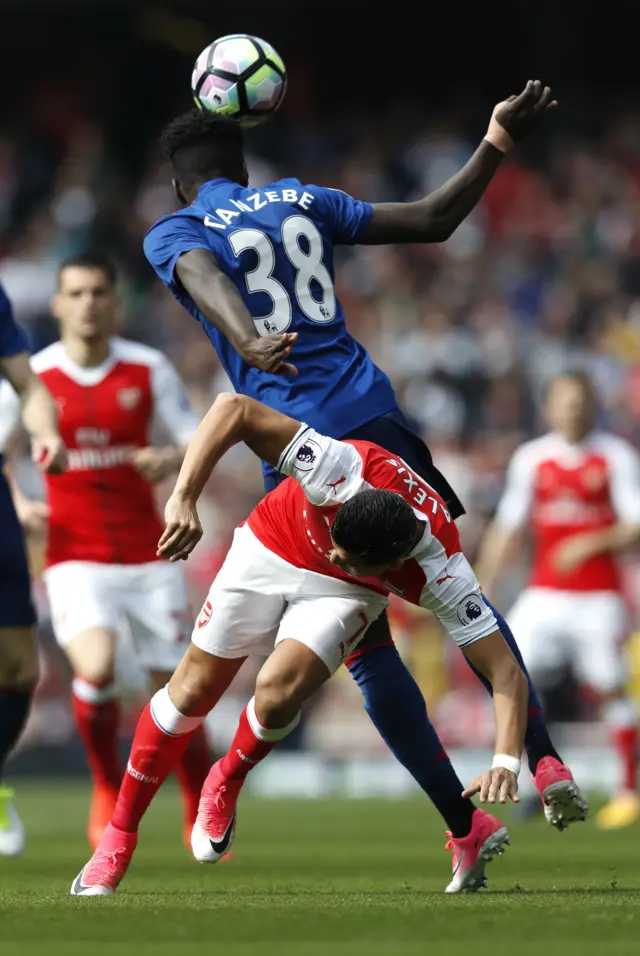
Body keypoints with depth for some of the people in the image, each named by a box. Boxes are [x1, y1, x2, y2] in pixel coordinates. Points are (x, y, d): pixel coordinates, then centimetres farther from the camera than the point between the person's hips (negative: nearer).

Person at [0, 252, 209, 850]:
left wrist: (172, 460, -17)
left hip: (147, 554, 2)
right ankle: (107, 790, 1)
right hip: (75, 556, -2)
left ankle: (202, 819, 21)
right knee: (96, 668, -25)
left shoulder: (149, 370, 0)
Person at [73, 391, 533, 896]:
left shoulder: (442, 572, -37)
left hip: (343, 594, -1)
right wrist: (184, 497, -44)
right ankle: (119, 834, 19)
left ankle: (225, 787, 9)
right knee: (195, 687, 1)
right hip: (270, 549, 1)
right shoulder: (342, 470, -40)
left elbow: (506, 670, -35)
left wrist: (507, 761, -47)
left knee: (278, 692, -24)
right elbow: (234, 408, -37)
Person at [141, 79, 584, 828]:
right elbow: (433, 220, 17)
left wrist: (247, 343, -38)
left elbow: (205, 279, -18)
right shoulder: (301, 202, 17)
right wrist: (499, 142, 27)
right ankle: (545, 762, -3)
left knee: (367, 648, 5)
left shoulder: (172, 234, 7)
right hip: (374, 419, 3)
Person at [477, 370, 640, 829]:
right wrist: (483, 589, 8)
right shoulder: (531, 459, 7)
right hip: (544, 596, 3)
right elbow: (508, 529, 12)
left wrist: (591, 544, -22)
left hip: (598, 596, -3)